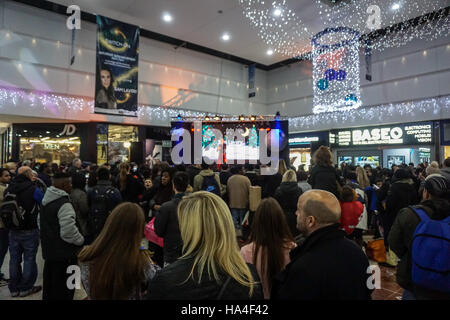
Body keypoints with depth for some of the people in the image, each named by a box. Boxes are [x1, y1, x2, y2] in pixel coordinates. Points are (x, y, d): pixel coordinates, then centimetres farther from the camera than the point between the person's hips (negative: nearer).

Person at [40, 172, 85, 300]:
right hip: (64, 254, -9)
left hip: (49, 250, 9)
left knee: (49, 285, 23)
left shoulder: (46, 200, 8)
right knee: (63, 289, 3)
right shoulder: (64, 203, -22)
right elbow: (69, 231, -26)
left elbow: (41, 223, 21)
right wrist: (81, 240, -9)